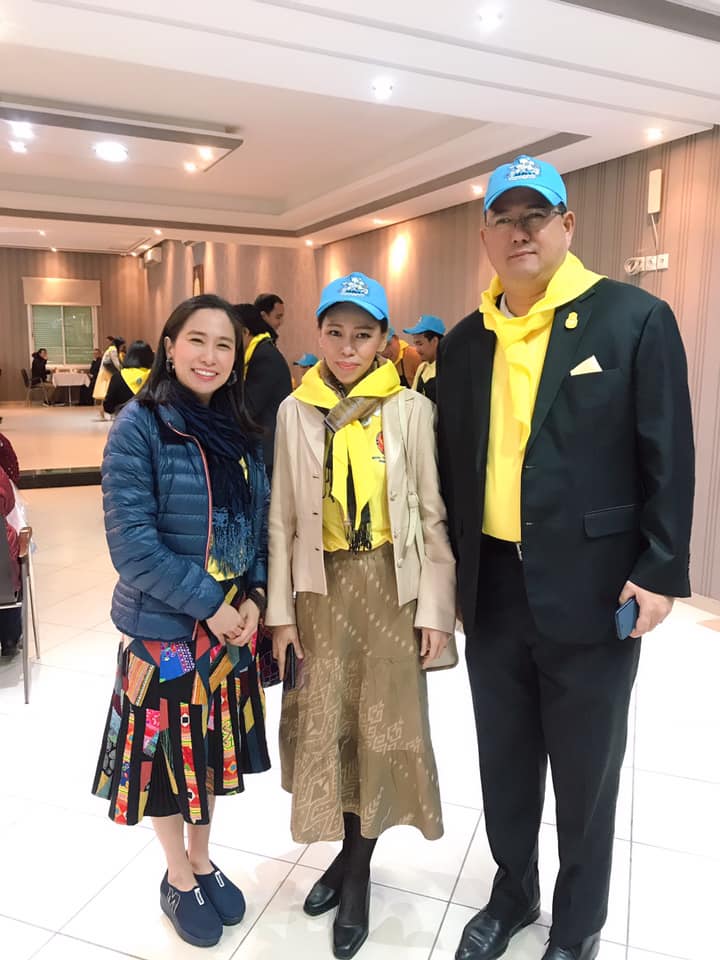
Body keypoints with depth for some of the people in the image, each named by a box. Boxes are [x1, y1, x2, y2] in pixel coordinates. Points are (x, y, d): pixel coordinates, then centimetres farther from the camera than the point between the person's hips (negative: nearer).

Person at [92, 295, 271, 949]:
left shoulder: (242, 432, 4)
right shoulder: (140, 426, -13)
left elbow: (259, 525, 7)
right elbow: (131, 539, -18)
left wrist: (254, 597, -7)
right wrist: (207, 605, -18)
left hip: (232, 622, 5)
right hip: (164, 626, -5)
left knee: (212, 746, 19)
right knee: (167, 749, 12)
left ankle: (203, 861, 43)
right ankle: (179, 880, 37)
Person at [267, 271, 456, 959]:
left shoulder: (411, 409, -5)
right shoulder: (295, 411, 0)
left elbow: (432, 514, -2)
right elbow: (282, 518, 2)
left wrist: (435, 607, -4)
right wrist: (281, 609, 1)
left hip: (390, 583, -1)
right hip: (321, 585, 2)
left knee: (383, 724, 6)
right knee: (325, 723, 11)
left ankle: (358, 860, 30)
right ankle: (347, 852, 36)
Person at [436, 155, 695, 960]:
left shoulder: (635, 319, -6)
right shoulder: (464, 342, 7)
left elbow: (668, 458, -7)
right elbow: (451, 464, 10)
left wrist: (660, 571, -11)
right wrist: (449, 569, 9)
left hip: (592, 591, -4)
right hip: (492, 589, 4)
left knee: (585, 773, 14)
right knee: (504, 762, 20)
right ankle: (511, 893, 45)